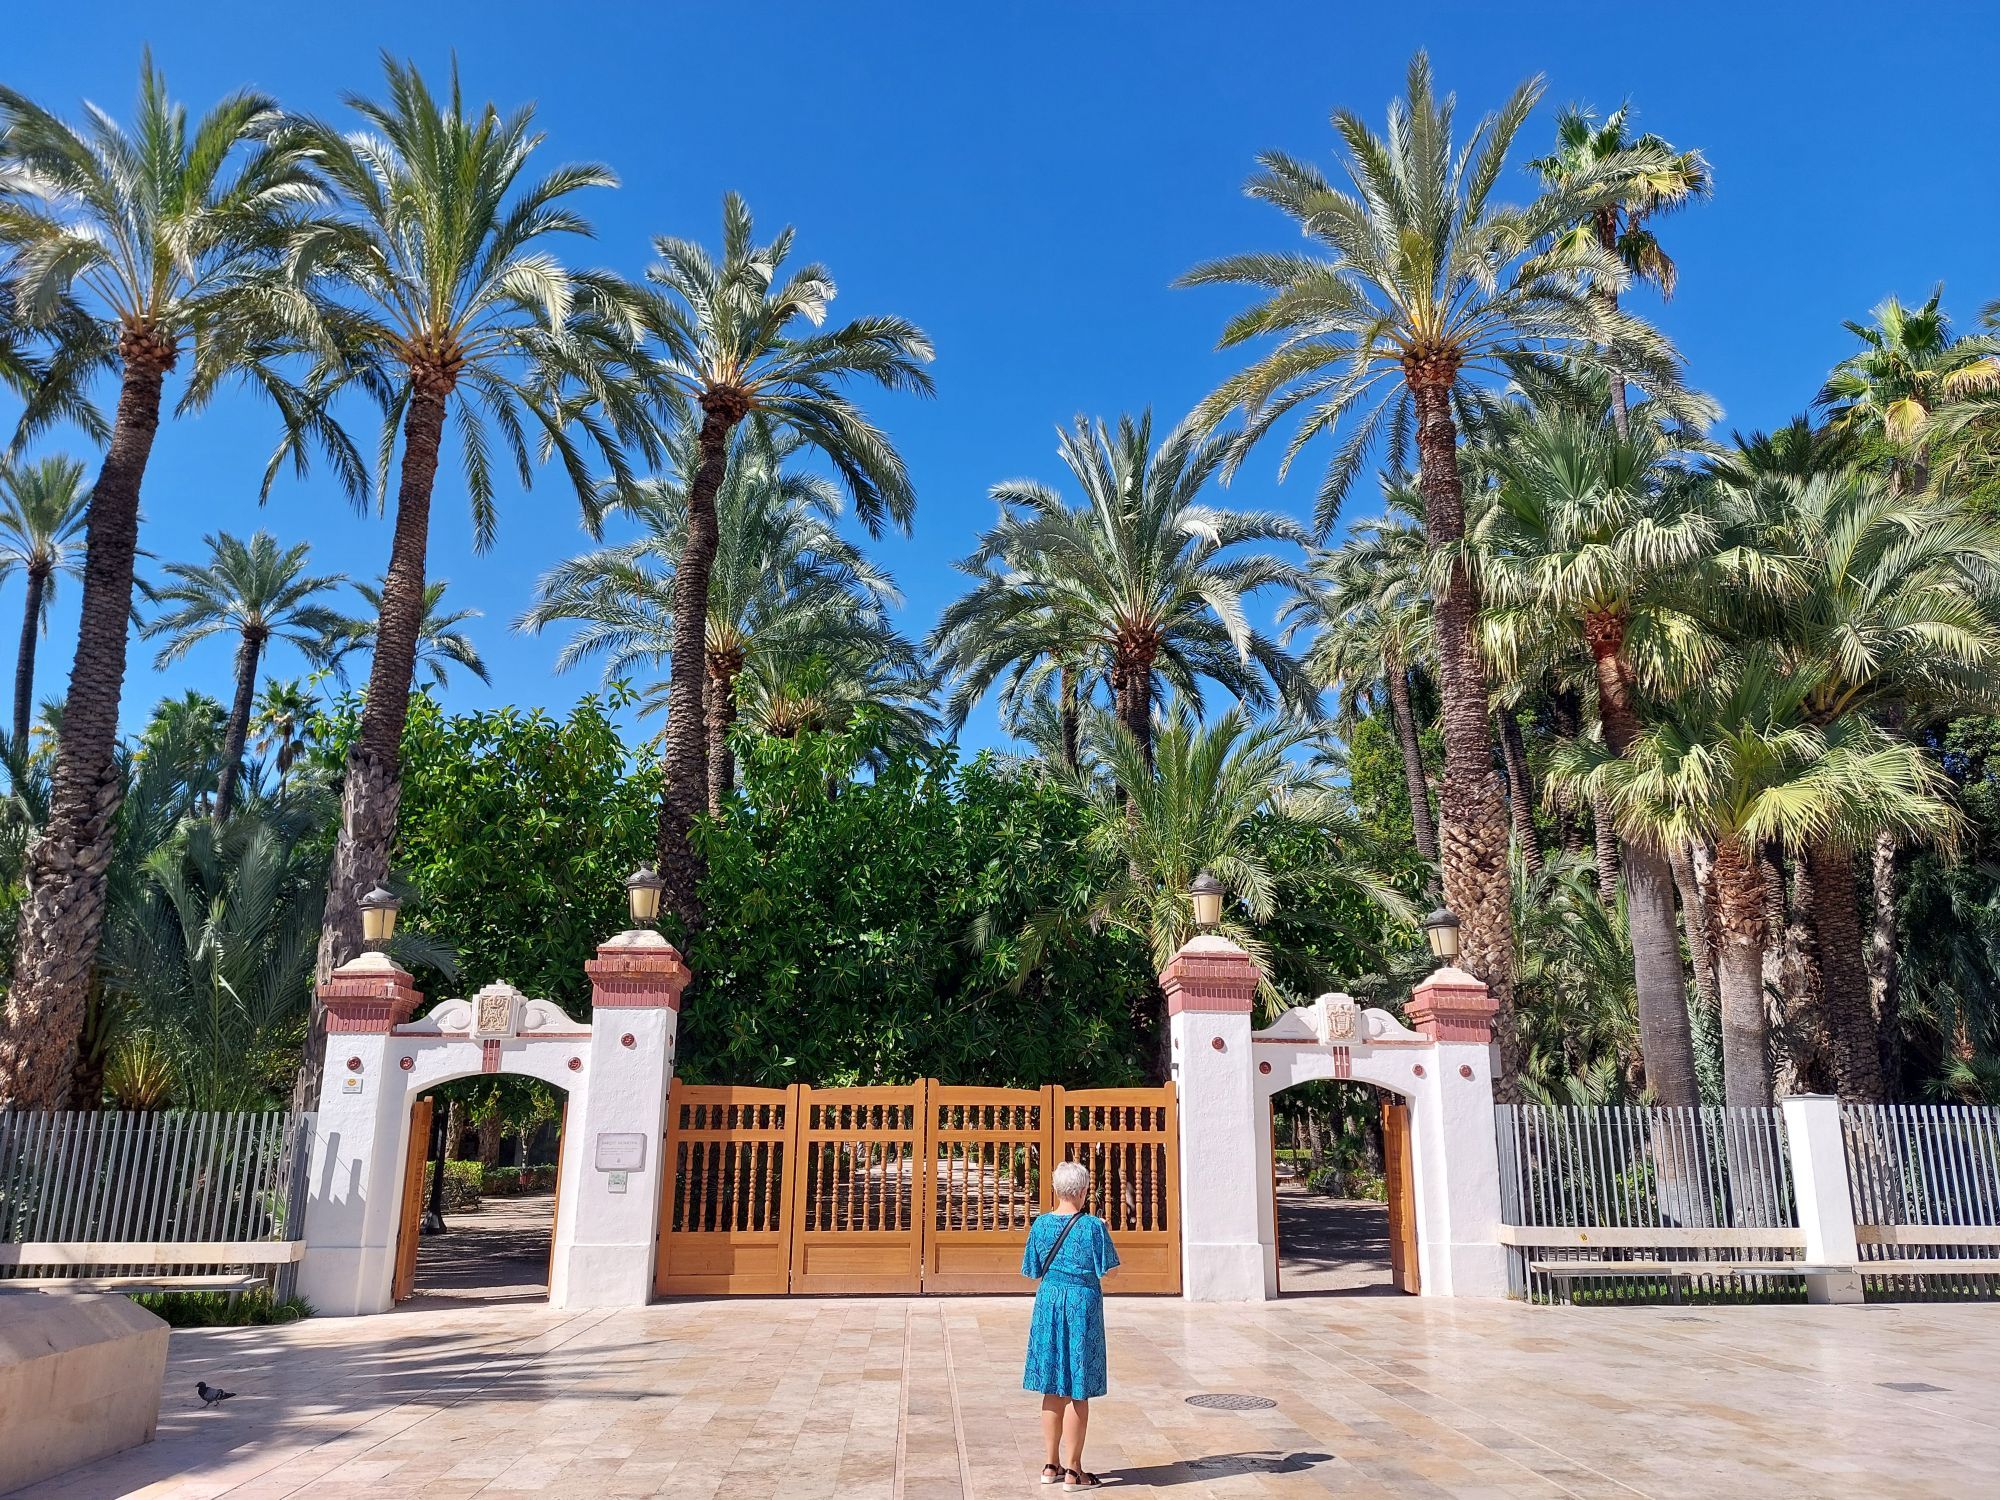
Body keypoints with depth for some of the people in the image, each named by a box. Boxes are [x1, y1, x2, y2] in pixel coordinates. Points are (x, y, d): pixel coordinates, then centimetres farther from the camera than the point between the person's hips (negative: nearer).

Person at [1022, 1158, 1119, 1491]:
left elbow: (1033, 1271, 6)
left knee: (1053, 1389, 13)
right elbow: (1105, 1269, -7)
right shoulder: (1093, 1226, -12)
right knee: (1078, 1392, 3)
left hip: (1048, 1302, 4)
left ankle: (1052, 1466, 21)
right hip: (1083, 1304, -4)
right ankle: (1073, 1471, 9)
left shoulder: (1040, 1224, -1)